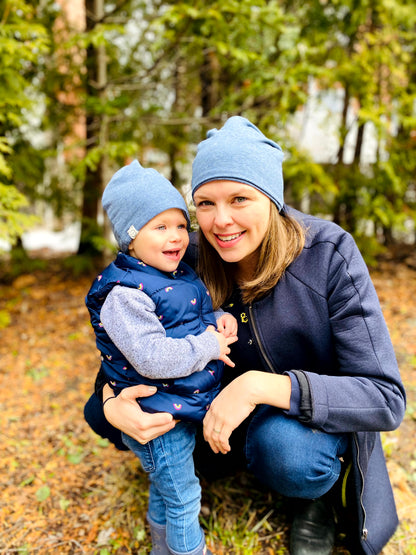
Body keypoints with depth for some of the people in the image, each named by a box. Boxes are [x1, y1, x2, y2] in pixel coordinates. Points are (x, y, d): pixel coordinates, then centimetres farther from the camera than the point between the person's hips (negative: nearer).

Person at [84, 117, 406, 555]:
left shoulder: (329, 253, -26)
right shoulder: (192, 261, -16)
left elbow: (385, 399, -28)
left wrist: (263, 385, -40)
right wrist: (111, 401, -27)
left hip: (323, 410, -3)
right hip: (242, 407, 4)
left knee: (283, 447, -33)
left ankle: (320, 491, 3)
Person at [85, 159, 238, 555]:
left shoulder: (179, 275, 3)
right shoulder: (125, 294, -26)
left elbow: (192, 321, 18)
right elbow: (153, 359, -31)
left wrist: (219, 320, -3)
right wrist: (207, 346, -23)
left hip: (181, 407, 9)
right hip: (157, 419, -9)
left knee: (164, 489, 28)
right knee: (182, 497, 9)